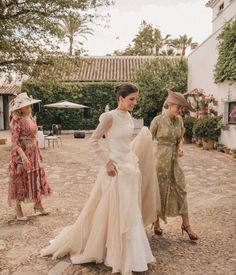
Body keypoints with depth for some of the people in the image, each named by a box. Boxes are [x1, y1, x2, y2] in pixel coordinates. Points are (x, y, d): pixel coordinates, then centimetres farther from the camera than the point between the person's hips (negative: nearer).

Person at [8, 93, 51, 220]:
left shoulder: (30, 117, 8)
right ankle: (18, 210, 18)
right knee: (21, 180, 4)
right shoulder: (16, 120, -15)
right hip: (21, 154, -7)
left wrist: (38, 153, 16)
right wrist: (23, 156, -27)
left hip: (33, 153, 8)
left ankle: (38, 204, 30)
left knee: (37, 178, 14)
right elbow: (14, 141, -20)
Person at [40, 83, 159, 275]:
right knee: (117, 212, 2)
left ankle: (123, 253, 35)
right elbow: (94, 140, -12)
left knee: (129, 212, 16)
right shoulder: (110, 116, -14)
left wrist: (134, 162, 18)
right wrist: (107, 162, -16)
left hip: (130, 167, 8)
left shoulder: (129, 118, 9)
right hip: (116, 168, -8)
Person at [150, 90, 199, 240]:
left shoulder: (179, 120, 3)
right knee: (159, 191, 6)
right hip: (160, 158, -5)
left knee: (181, 190, 6)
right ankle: (156, 224, 23)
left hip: (175, 159, 5)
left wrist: (180, 147, -5)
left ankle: (186, 224, 17)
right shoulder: (158, 120, -12)